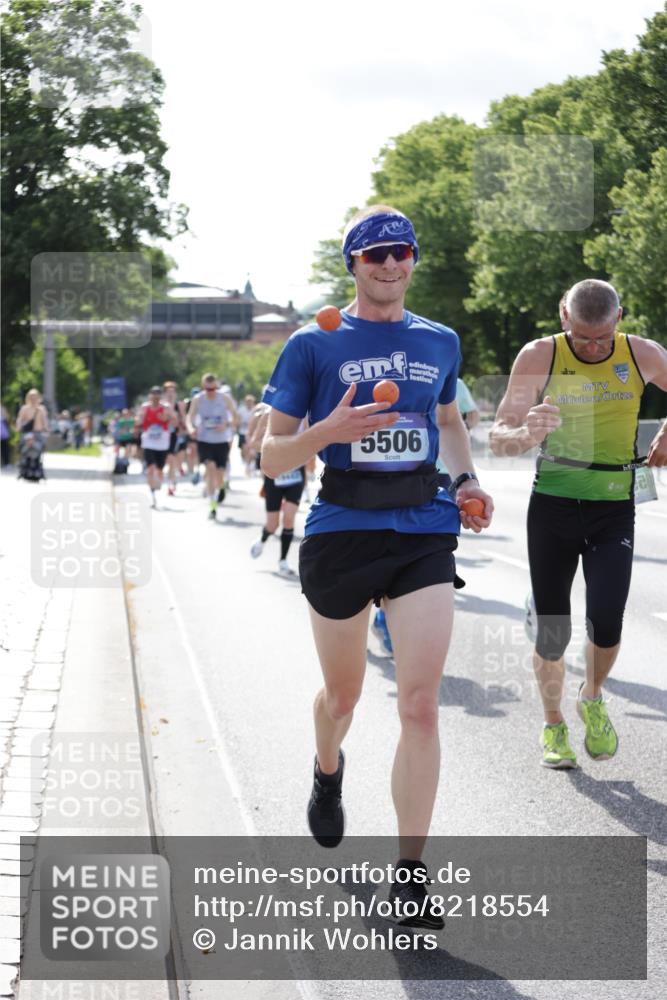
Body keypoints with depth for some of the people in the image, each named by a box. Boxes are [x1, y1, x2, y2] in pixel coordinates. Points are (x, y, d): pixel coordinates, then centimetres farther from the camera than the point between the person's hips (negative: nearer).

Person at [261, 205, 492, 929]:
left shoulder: (439, 343, 9)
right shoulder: (314, 345, -1)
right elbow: (271, 457, -2)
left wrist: (466, 480, 10)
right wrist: (328, 431, -21)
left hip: (423, 531, 1)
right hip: (341, 534, -1)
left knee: (421, 704, -10)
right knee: (343, 693, 15)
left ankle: (409, 872, -3)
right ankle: (327, 773, 51)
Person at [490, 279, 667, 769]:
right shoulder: (539, 357, -9)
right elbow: (498, 438, -11)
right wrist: (526, 435, -34)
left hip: (614, 512, 1)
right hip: (553, 507, -1)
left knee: (606, 626, -12)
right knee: (553, 633, 1)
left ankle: (593, 699, 19)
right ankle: (553, 725, 25)